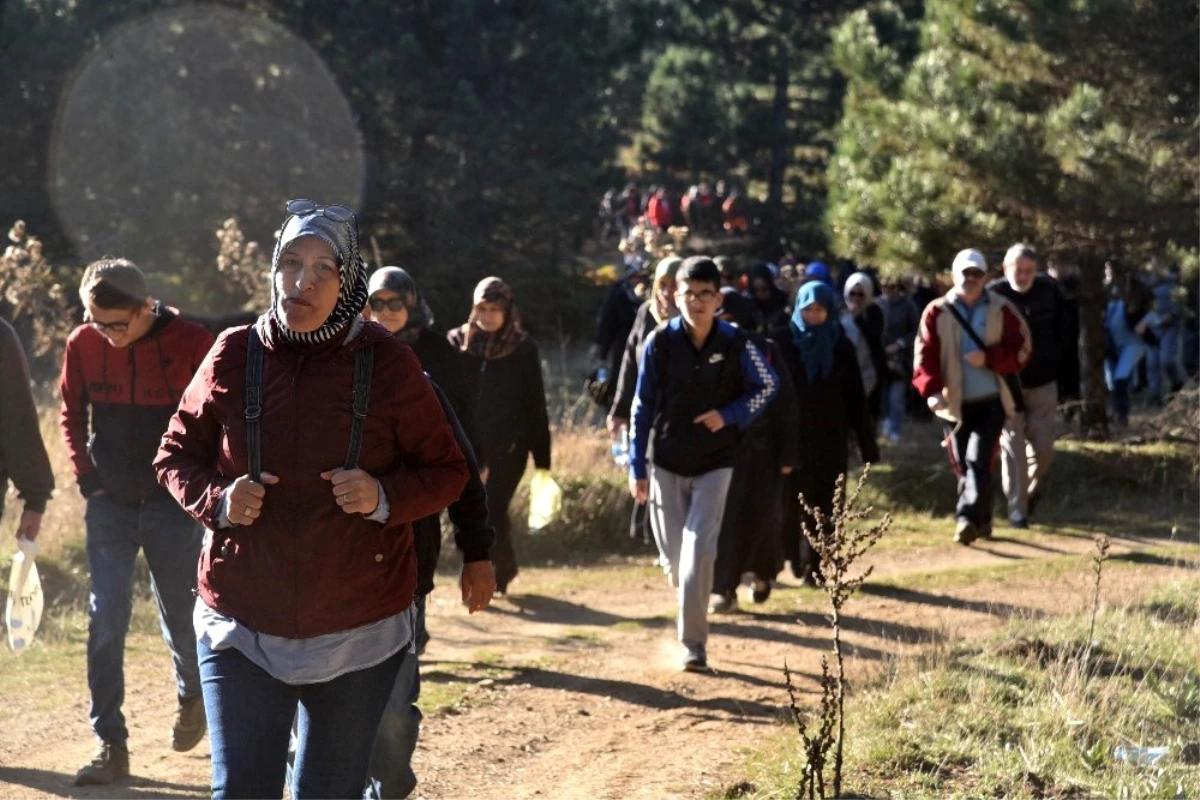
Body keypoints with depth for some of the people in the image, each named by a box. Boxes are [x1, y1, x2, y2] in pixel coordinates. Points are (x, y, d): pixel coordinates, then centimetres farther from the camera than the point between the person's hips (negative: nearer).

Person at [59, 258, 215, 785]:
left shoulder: (191, 343, -14)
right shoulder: (83, 344, -5)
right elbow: (71, 412, 9)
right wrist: (87, 478, 0)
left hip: (172, 505, -2)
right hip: (110, 504, 2)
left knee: (180, 614, 11)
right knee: (105, 618, -5)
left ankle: (192, 696, 41)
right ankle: (110, 745, 0)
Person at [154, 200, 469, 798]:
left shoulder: (387, 363, -5)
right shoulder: (233, 356, -2)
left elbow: (447, 472, 2)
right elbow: (175, 455, 10)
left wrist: (384, 497, -18)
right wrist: (216, 499, -11)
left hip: (357, 634, 0)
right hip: (243, 628, 0)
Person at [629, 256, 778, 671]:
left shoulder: (734, 343, -10)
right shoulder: (660, 341, -9)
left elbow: (768, 386, 4)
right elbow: (643, 405, -3)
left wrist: (730, 415, -12)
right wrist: (637, 467, -3)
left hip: (715, 463, -1)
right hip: (667, 462, 1)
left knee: (699, 549, -14)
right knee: (674, 556, 9)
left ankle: (693, 643, -8)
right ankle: (692, 616, 40)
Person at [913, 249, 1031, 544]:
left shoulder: (1002, 310, 0)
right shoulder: (937, 312, 0)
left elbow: (1021, 350, 0)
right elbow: (924, 355, -6)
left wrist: (988, 358, -16)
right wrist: (932, 391, -21)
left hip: (991, 399, -2)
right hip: (955, 403, 2)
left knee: (978, 461, -15)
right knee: (963, 466, 9)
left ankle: (967, 519, -22)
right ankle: (981, 521, 26)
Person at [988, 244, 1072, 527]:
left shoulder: (1049, 290, -3)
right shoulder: (993, 295, -13)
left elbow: (1064, 331, 10)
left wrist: (1055, 360, 4)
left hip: (1043, 384, 3)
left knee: (1043, 446, 2)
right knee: (1013, 448, -2)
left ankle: (1032, 491, 29)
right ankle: (1017, 507, 4)